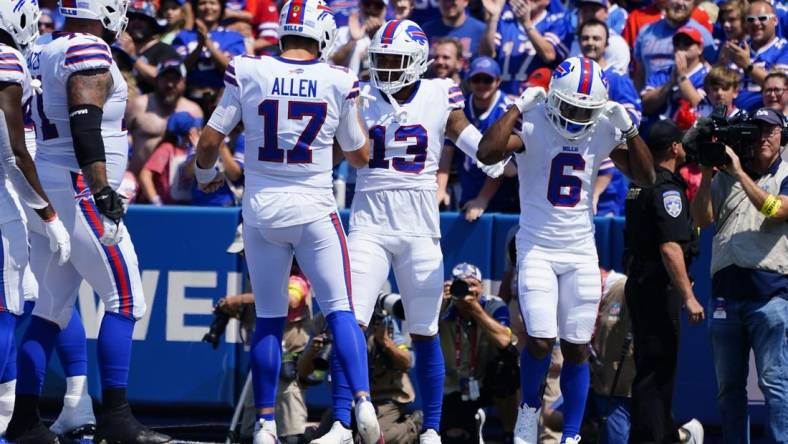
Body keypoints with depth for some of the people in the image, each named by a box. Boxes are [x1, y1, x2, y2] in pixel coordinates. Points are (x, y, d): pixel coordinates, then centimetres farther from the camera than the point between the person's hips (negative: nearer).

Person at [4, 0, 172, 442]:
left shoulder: (46, 55, 17)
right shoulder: (90, 53, -12)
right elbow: (85, 128, -22)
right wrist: (103, 192, -27)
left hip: (46, 189, 9)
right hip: (78, 187, -9)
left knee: (53, 307, 11)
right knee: (125, 300, -6)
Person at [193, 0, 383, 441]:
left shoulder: (248, 73, -5)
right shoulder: (338, 82, -4)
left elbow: (210, 140, 0)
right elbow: (360, 156, 8)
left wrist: (206, 172, 21)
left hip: (262, 208, 1)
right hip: (314, 210, -1)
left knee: (269, 319, 10)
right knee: (340, 310, 2)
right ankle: (363, 401, -15)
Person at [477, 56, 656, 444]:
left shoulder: (603, 132, 0)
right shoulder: (532, 125, -12)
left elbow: (645, 177, 2)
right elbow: (488, 153, -29)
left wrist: (629, 130, -9)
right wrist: (519, 107, -24)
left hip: (581, 252, 3)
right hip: (537, 248, -3)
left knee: (577, 349, 3)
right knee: (540, 342, -14)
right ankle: (529, 408, 14)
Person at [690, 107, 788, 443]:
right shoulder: (726, 177, 16)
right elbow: (702, 219, 8)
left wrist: (740, 173, -12)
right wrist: (707, 172, -2)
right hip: (726, 292, 5)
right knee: (728, 386, 7)